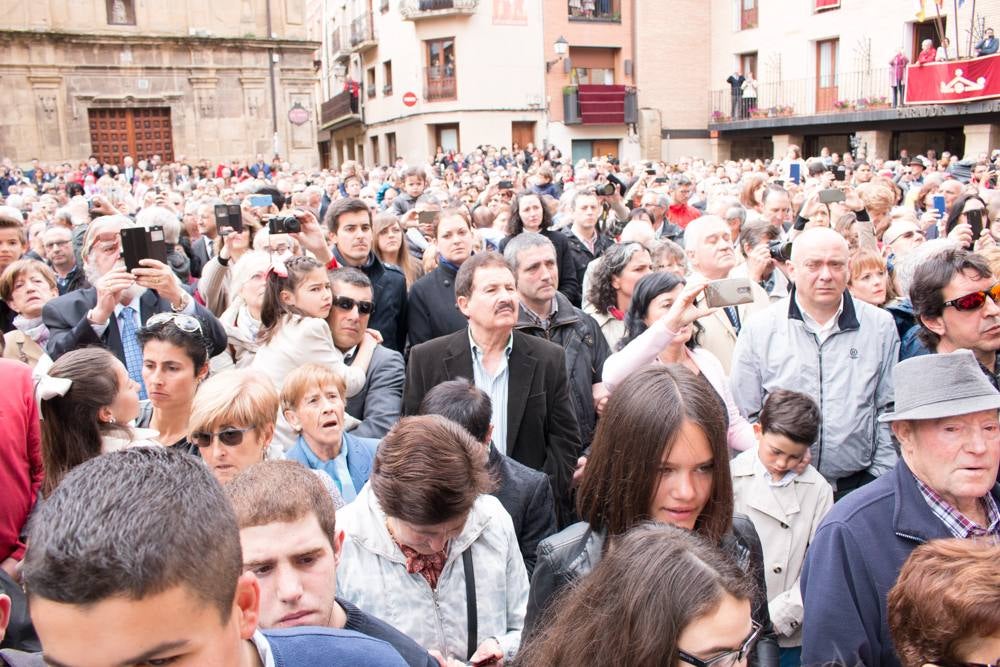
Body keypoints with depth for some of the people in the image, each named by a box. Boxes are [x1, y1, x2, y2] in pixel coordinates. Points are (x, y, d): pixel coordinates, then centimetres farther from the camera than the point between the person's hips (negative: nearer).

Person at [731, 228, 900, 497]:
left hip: (858, 483, 1)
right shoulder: (759, 329, -1)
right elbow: (746, 415, 2)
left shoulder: (880, 325, 4)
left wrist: (881, 479, 3)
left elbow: (889, 413, 8)